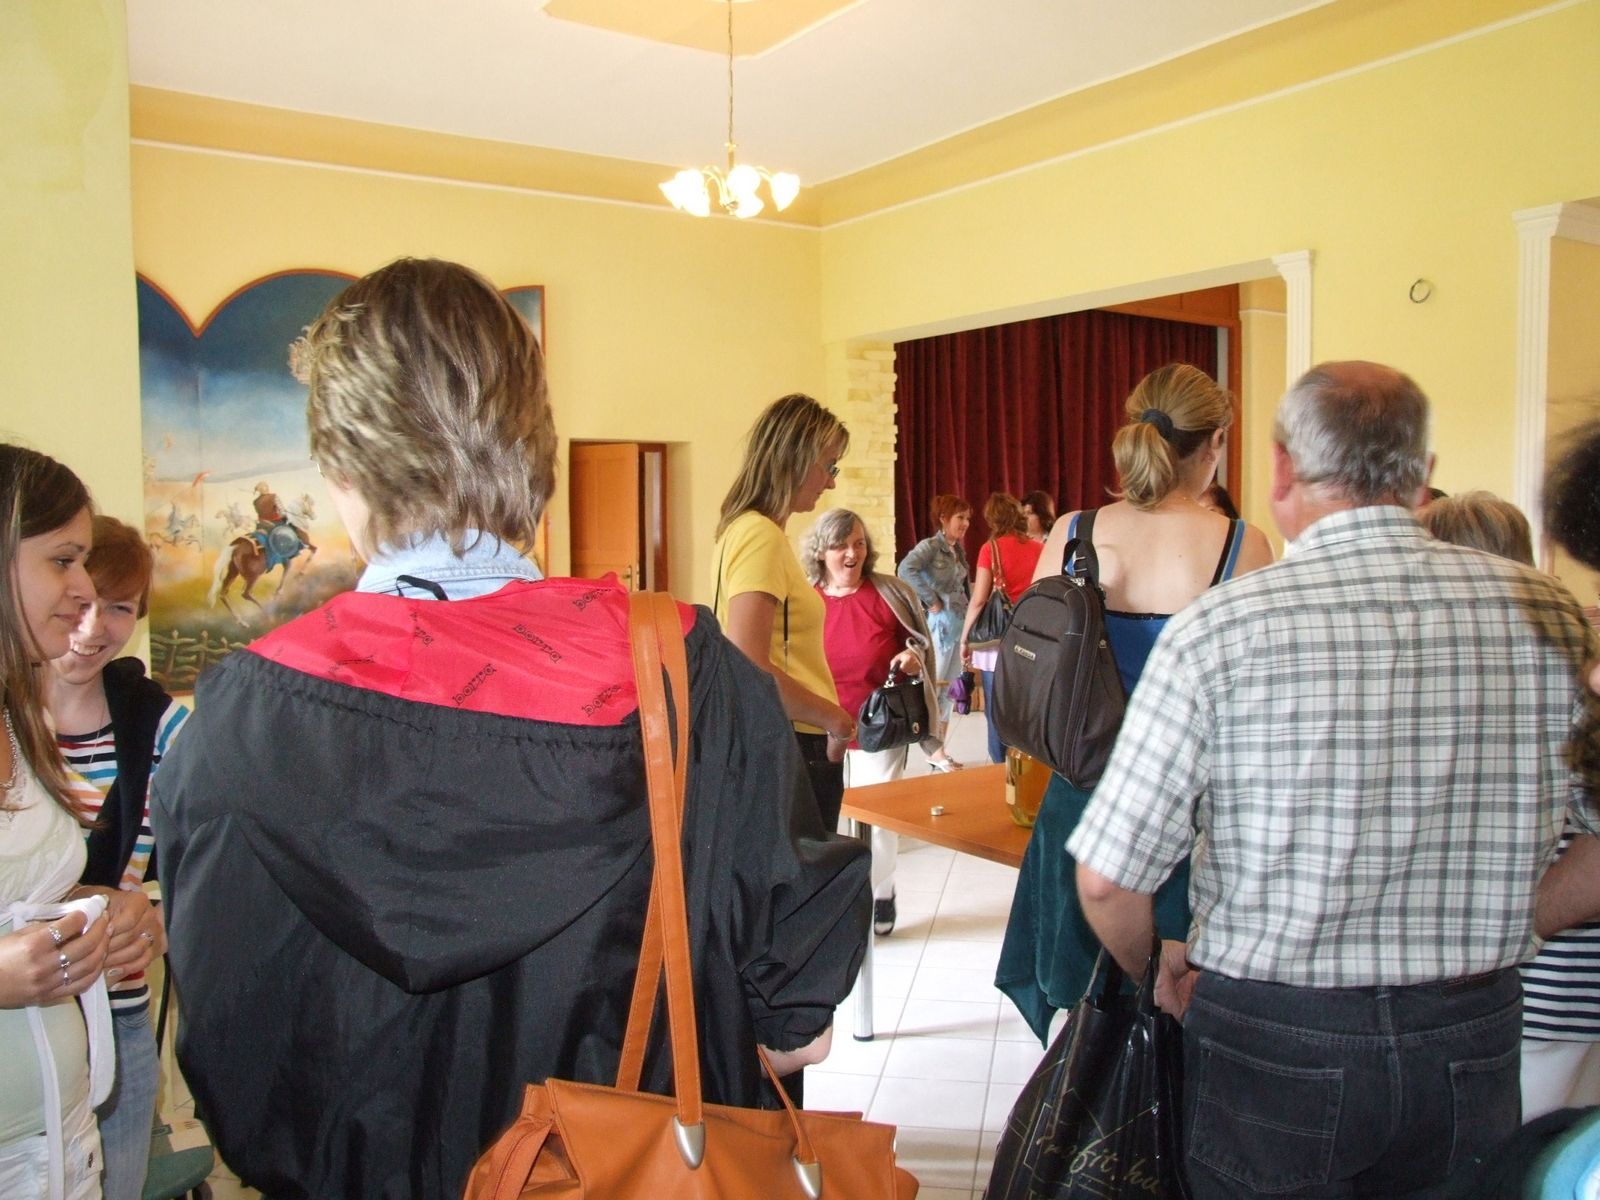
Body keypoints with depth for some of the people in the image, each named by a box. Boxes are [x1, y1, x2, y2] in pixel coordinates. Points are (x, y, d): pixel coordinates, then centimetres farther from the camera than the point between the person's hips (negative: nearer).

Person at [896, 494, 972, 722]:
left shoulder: (959, 550, 13)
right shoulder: (930, 546, -11)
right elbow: (905, 570, -27)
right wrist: (931, 601, -22)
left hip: (959, 623, 8)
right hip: (940, 624, -8)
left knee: (947, 689, 13)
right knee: (931, 686, -4)